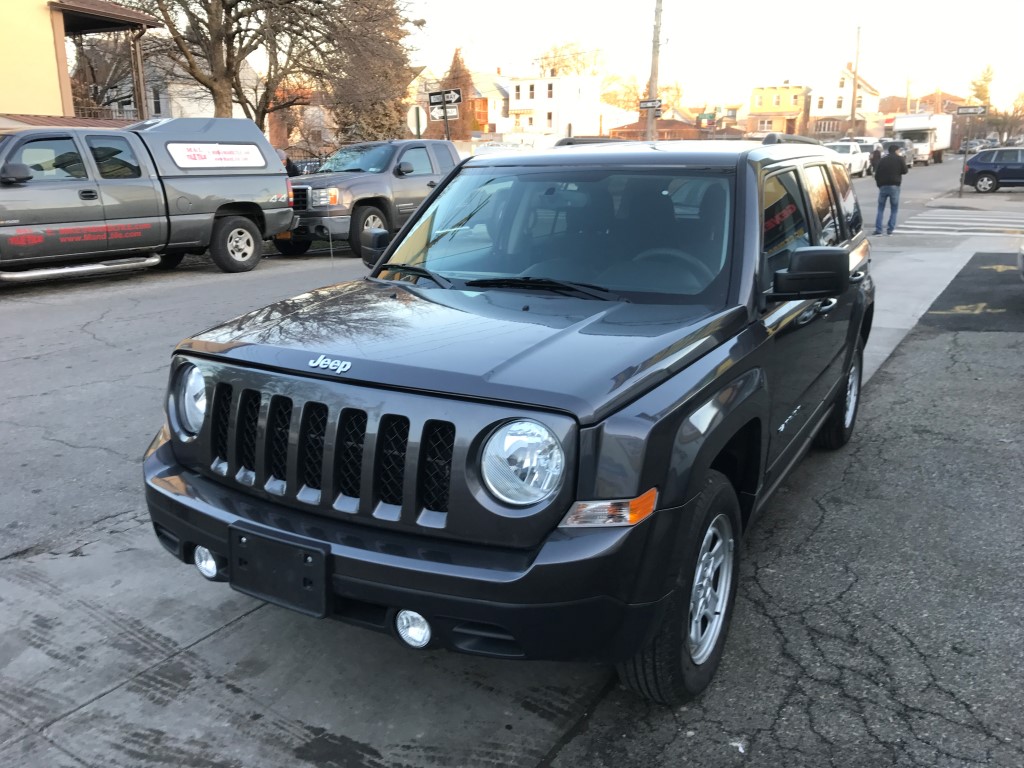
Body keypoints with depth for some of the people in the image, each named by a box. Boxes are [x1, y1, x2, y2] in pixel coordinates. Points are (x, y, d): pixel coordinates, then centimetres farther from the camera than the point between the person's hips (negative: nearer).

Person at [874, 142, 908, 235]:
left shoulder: (882, 160, 9)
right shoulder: (899, 159, -1)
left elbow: (876, 174, 7)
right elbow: (904, 171, 3)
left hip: (883, 186, 2)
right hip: (894, 186, -2)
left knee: (880, 209, 9)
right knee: (894, 209, 7)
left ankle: (878, 229, -1)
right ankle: (890, 229, 0)